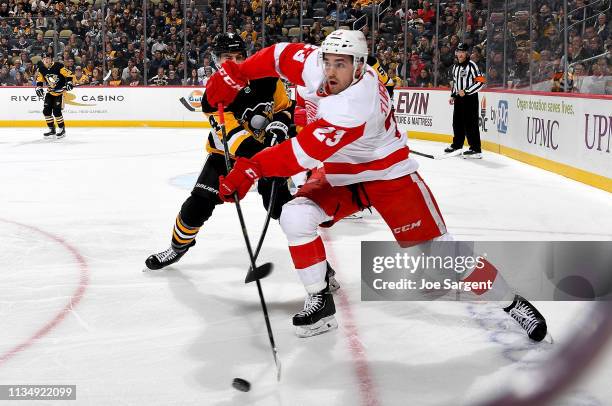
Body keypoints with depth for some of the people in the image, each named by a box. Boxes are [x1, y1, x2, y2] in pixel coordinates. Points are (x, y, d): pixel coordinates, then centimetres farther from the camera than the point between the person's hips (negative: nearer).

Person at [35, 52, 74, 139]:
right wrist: (38, 88, -3)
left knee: (56, 111, -16)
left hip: (60, 91, -6)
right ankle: (51, 129, 14)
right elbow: (39, 80, 12)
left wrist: (69, 83, -25)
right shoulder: (41, 69, -1)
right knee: (46, 111, -1)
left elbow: (69, 74, -14)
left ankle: (62, 129, 0)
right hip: (50, 92, 6)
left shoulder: (58, 66, -18)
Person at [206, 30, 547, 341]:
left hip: (389, 175, -7)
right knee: (295, 217, -16)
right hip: (340, 176, 7)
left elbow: (302, 155, -37)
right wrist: (234, 75, -6)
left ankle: (511, 300, 10)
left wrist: (249, 170, -33)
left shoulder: (354, 108, -36)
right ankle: (320, 302, -1)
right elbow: (280, 55, 1)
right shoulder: (314, 63, -16)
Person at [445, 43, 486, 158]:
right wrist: (453, 95, 18)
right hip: (459, 98, 8)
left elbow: (480, 82, -17)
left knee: (470, 124, -11)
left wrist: (466, 91, -20)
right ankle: (457, 144, 32)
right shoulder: (455, 67, 16)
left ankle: (476, 150, -11)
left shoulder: (471, 65, -11)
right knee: (457, 122, 15)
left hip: (470, 98, -8)